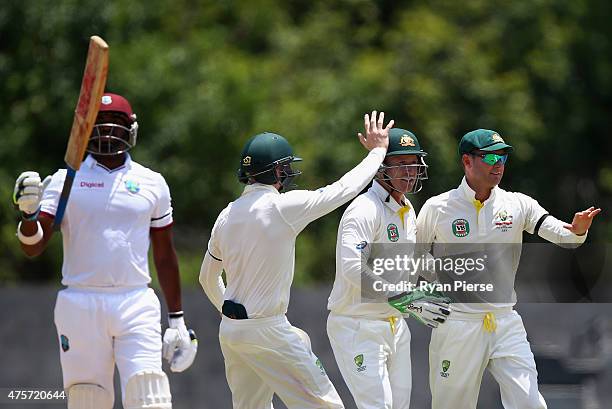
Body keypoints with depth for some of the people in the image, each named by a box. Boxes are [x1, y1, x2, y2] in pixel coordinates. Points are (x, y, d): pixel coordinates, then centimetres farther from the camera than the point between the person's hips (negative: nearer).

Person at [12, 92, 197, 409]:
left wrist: (177, 320, 15)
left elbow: (164, 255, 17)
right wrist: (28, 212, -22)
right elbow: (33, 247, -1)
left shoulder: (152, 184, 10)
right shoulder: (66, 181, 5)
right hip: (79, 305, -1)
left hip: (136, 305, 1)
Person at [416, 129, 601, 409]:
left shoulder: (518, 205, 3)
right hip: (457, 325, -2)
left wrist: (577, 230, -32)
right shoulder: (437, 208, -2)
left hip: (506, 323, 2)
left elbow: (562, 236, -10)